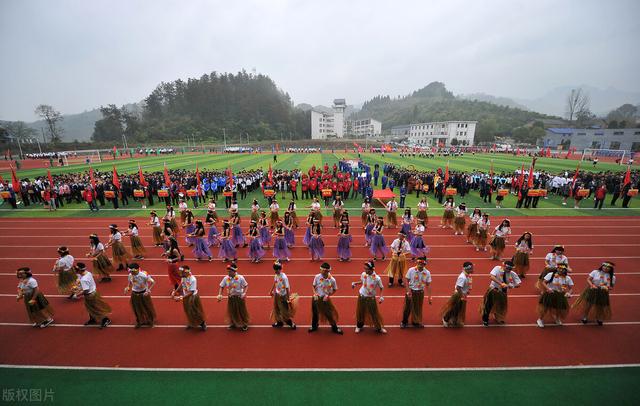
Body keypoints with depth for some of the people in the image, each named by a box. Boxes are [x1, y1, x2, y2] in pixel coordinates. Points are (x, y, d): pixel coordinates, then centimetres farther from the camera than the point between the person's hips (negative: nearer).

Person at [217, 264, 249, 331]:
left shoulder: (240, 278, -19)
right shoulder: (226, 278, -10)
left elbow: (246, 286, -10)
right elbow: (221, 287, 0)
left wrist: (244, 293, -23)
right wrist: (220, 294, -13)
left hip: (239, 297, -3)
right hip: (230, 297, 3)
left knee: (242, 311, 10)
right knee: (231, 311, 17)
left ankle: (245, 324, 32)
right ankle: (233, 324, 41)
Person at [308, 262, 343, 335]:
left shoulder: (332, 280, -20)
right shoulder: (317, 277, -18)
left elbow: (334, 290, -3)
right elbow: (313, 286, -2)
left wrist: (328, 295, -14)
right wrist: (315, 293, -16)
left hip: (325, 298, -1)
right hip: (317, 298, 2)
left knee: (329, 314, 6)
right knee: (315, 313, 19)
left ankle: (335, 328, 30)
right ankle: (314, 326, 44)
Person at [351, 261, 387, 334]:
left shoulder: (377, 278, -23)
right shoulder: (363, 274, -14)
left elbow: (381, 288, -8)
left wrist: (381, 296, -21)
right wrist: (355, 283, -6)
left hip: (371, 298, -2)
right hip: (361, 296, 3)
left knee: (374, 313, 11)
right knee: (360, 312, 17)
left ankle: (379, 328, 35)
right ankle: (359, 326, 41)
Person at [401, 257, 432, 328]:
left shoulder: (427, 273, -8)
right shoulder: (411, 270, -15)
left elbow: (428, 285, -1)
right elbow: (407, 281, -8)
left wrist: (429, 296, -3)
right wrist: (408, 291, -15)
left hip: (420, 292, 2)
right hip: (411, 291, -2)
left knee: (418, 308, 16)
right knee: (407, 307, 7)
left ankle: (416, 322, 38)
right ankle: (404, 322, 27)